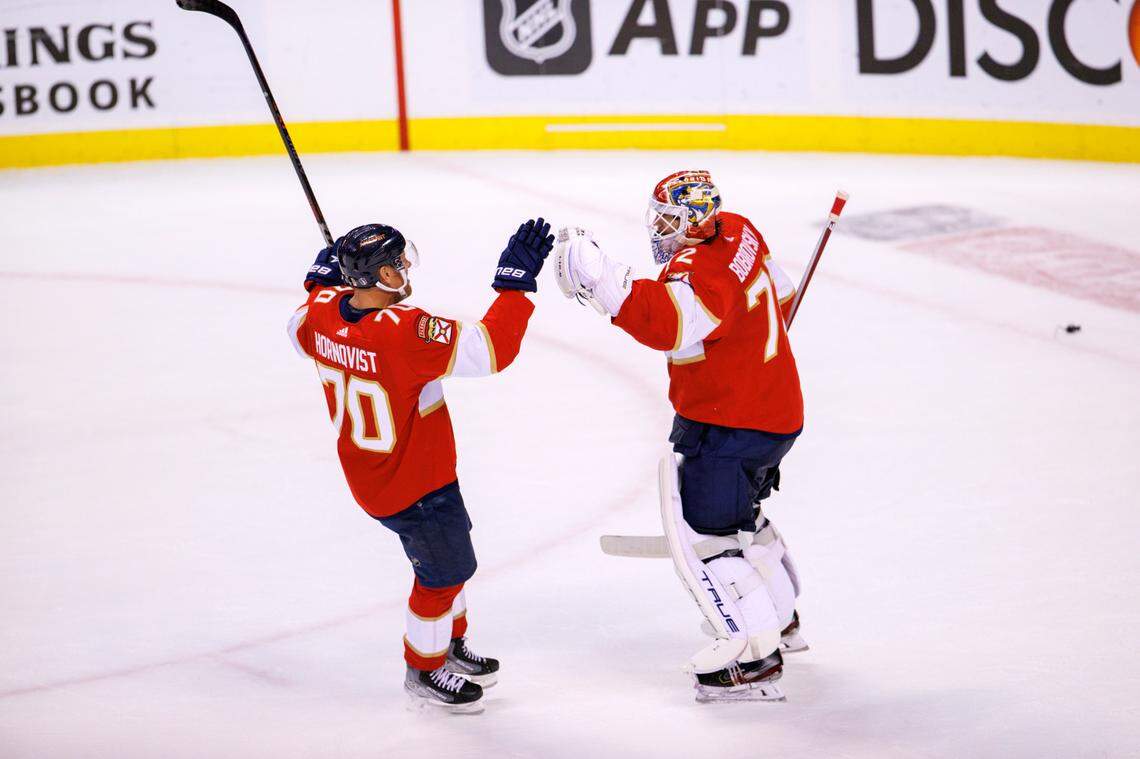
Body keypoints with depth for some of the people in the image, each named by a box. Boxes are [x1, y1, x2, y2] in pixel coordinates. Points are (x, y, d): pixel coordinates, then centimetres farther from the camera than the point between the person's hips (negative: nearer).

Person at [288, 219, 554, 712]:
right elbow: (490, 349, -37)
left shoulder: (324, 308, -11)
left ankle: (451, 647, 46)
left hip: (366, 469, 9)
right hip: (413, 485, -9)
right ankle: (423, 671, 31)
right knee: (445, 570, 12)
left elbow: (300, 332, 15)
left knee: (446, 555, 27)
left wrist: (322, 278, 22)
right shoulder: (405, 332, -36)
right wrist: (517, 278, -34)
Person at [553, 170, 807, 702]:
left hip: (730, 428, -11)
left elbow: (668, 324, -47)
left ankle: (755, 657, -5)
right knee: (738, 514, 28)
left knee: (703, 533, -7)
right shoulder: (737, 233, 2)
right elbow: (779, 295, 19)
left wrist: (598, 279, -49)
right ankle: (779, 619, 45)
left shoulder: (702, 273, -28)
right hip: (773, 409, 11)